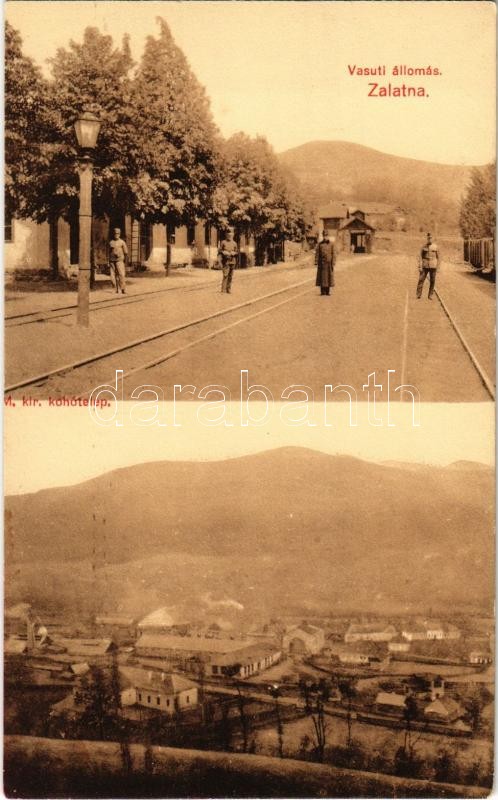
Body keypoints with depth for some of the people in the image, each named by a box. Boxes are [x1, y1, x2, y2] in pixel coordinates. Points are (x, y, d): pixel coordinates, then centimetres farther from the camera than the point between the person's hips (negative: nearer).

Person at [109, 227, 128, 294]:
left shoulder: (122, 242, 3)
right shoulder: (111, 242, 11)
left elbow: (126, 252, 5)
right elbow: (109, 252, 17)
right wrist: (109, 261, 14)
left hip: (119, 260, -3)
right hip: (112, 261, 3)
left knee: (121, 275, -12)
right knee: (113, 275, 0)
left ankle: (123, 289, -10)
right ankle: (116, 289, 6)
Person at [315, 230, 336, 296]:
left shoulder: (331, 244, 2)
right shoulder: (320, 244, 3)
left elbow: (333, 254, 0)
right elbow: (317, 254, 2)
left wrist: (333, 263, -7)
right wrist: (316, 263, -4)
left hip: (329, 262, 0)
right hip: (322, 262, 0)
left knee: (329, 276, 2)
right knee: (322, 276, 0)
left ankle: (328, 291, 8)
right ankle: (322, 291, 5)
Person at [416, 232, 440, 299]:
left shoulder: (435, 246, 2)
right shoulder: (424, 246, 0)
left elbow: (437, 257, 7)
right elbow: (421, 257, -1)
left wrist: (437, 267, 4)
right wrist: (420, 267, -10)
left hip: (433, 266, 0)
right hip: (425, 266, 0)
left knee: (432, 281, 2)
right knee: (421, 279, -7)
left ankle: (430, 295, 11)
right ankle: (419, 294, 0)